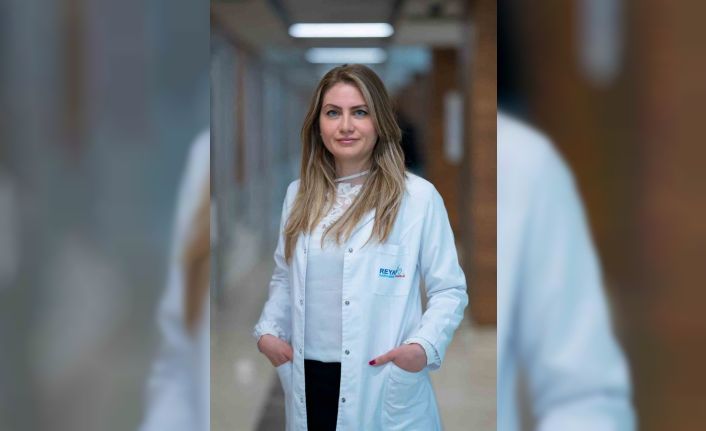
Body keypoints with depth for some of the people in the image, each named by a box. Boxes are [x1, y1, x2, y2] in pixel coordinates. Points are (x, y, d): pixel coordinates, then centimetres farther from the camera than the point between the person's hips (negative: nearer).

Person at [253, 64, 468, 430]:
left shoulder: (418, 197, -8)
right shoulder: (299, 195, 8)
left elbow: (449, 290, -4)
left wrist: (425, 345, -19)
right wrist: (267, 329, 3)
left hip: (381, 383, -4)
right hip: (307, 379, 4)